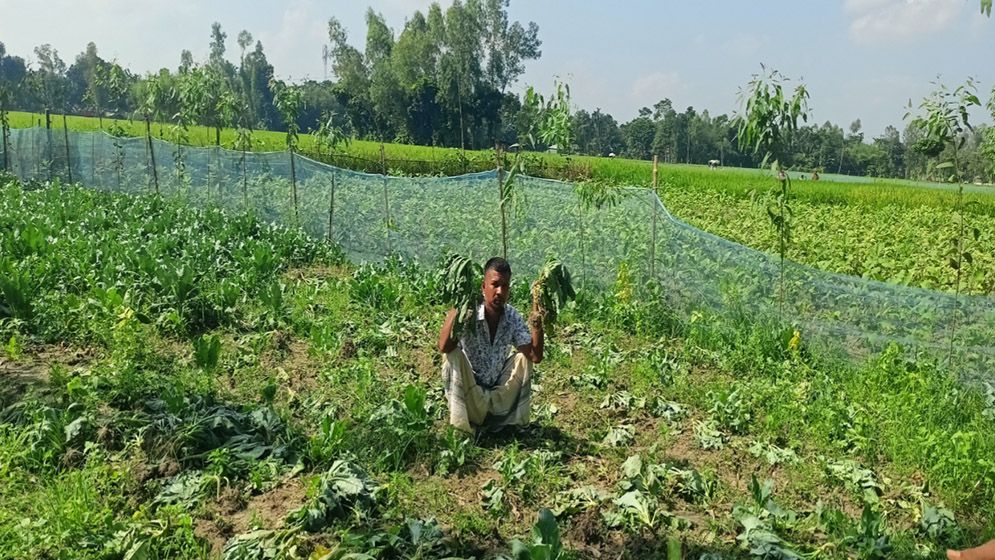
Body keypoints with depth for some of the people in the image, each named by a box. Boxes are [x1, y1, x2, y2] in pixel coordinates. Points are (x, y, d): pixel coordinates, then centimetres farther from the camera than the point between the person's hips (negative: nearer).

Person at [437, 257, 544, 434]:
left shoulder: (513, 317, -8)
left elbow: (535, 357, -15)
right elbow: (444, 347, -38)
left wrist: (536, 323, -26)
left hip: (499, 395, 4)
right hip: (468, 394, -4)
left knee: (523, 357, -10)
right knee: (453, 355, -28)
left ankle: (515, 422, 0)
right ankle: (462, 428, -16)